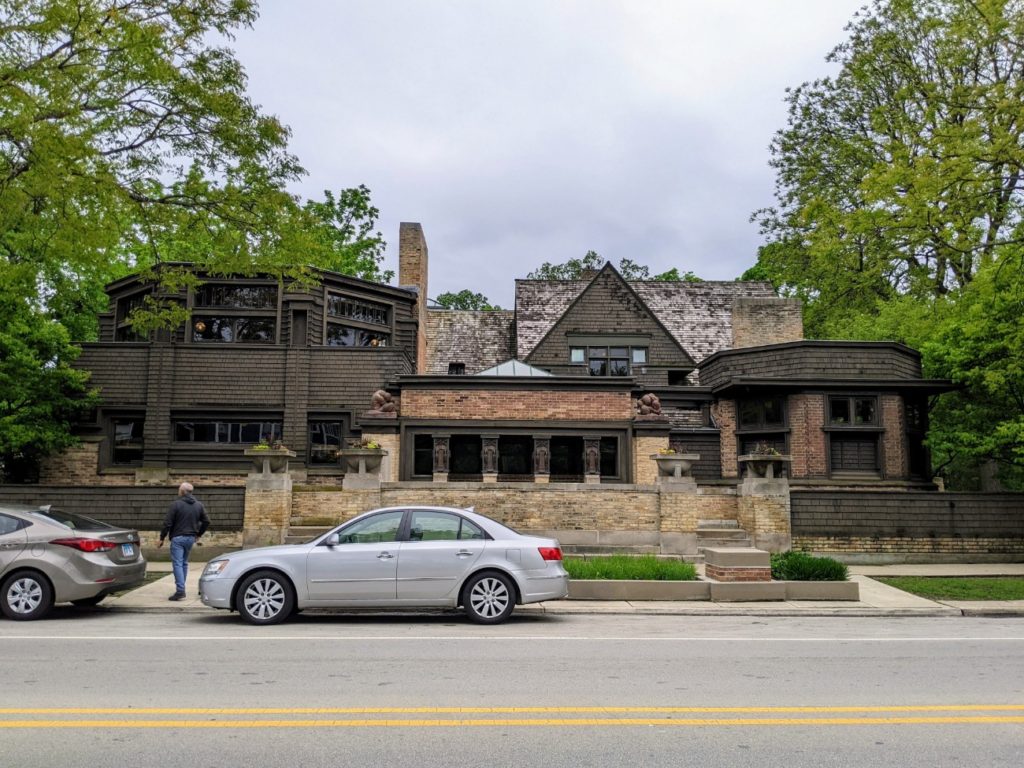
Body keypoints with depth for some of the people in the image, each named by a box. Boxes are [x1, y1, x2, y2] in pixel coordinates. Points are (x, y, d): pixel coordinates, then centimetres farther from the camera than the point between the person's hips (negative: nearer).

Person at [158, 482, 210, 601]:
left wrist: (162, 538, -3)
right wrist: (198, 534, 19)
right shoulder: (199, 505, 6)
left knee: (177, 564, -5)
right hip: (191, 538, 6)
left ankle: (180, 591, -13)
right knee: (184, 563, 17)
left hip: (178, 538, -5)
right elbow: (206, 521, 8)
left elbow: (167, 523, -11)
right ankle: (181, 589, 20)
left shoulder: (176, 504, -10)